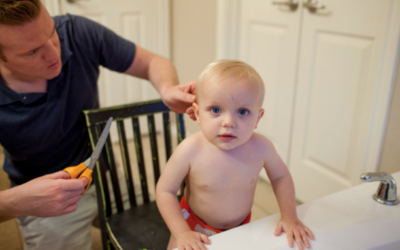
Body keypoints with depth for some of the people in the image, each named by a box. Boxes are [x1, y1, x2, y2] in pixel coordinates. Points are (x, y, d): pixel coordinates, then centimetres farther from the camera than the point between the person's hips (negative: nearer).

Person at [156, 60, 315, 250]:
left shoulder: (261, 147, -23)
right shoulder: (190, 150, -31)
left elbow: (280, 176, -2)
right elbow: (165, 191, -19)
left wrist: (289, 217, -5)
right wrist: (183, 233, -23)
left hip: (240, 225, 2)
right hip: (195, 225, -2)